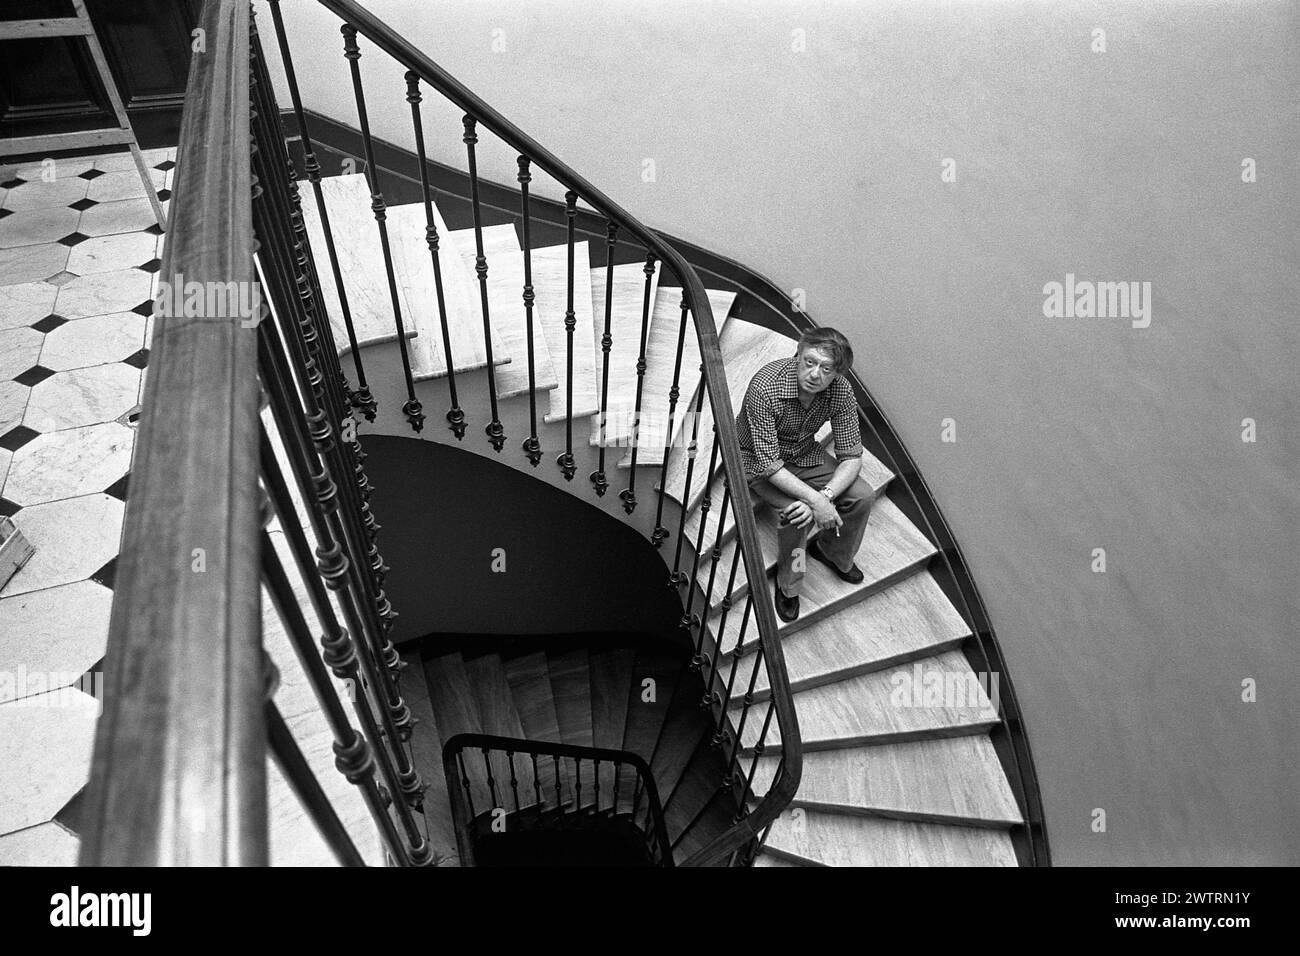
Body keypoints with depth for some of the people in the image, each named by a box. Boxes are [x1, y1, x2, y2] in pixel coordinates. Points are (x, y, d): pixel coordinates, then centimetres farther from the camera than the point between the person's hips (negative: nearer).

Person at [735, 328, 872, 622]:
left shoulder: (841, 391, -19)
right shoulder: (766, 387, -34)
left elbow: (851, 457, -14)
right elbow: (770, 463, -33)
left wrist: (826, 494, -33)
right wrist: (816, 500, -40)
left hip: (805, 454, 5)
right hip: (758, 461, -5)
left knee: (862, 496, -12)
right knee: (798, 512, -29)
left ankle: (833, 552, 19)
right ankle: (788, 584, -2)